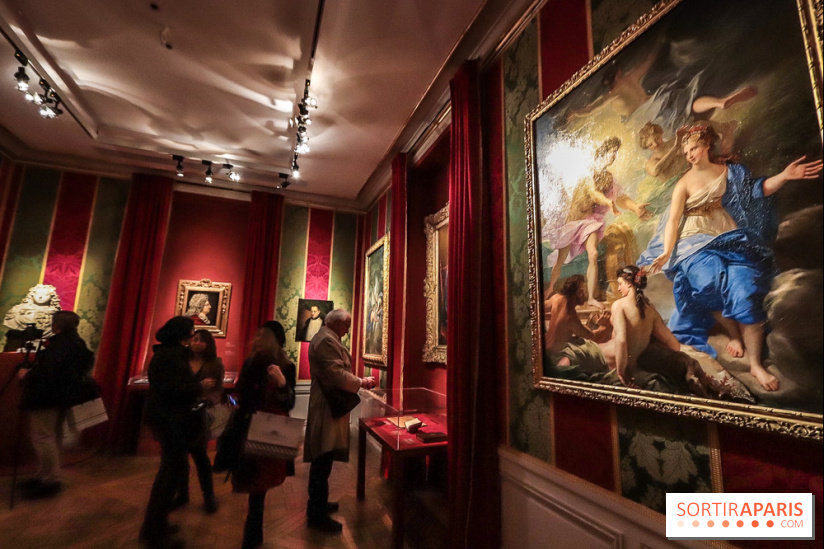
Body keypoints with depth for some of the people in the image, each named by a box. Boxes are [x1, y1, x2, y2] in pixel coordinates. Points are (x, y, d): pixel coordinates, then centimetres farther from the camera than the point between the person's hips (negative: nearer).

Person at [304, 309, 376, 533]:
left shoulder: (323, 338, 16)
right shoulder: (327, 340, -19)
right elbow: (337, 374, -26)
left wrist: (358, 381, 14)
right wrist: (362, 382, -14)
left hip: (326, 405, 11)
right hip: (328, 408, -11)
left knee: (322, 459, 21)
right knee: (323, 461, 0)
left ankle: (317, 503, 35)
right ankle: (317, 515, 12)